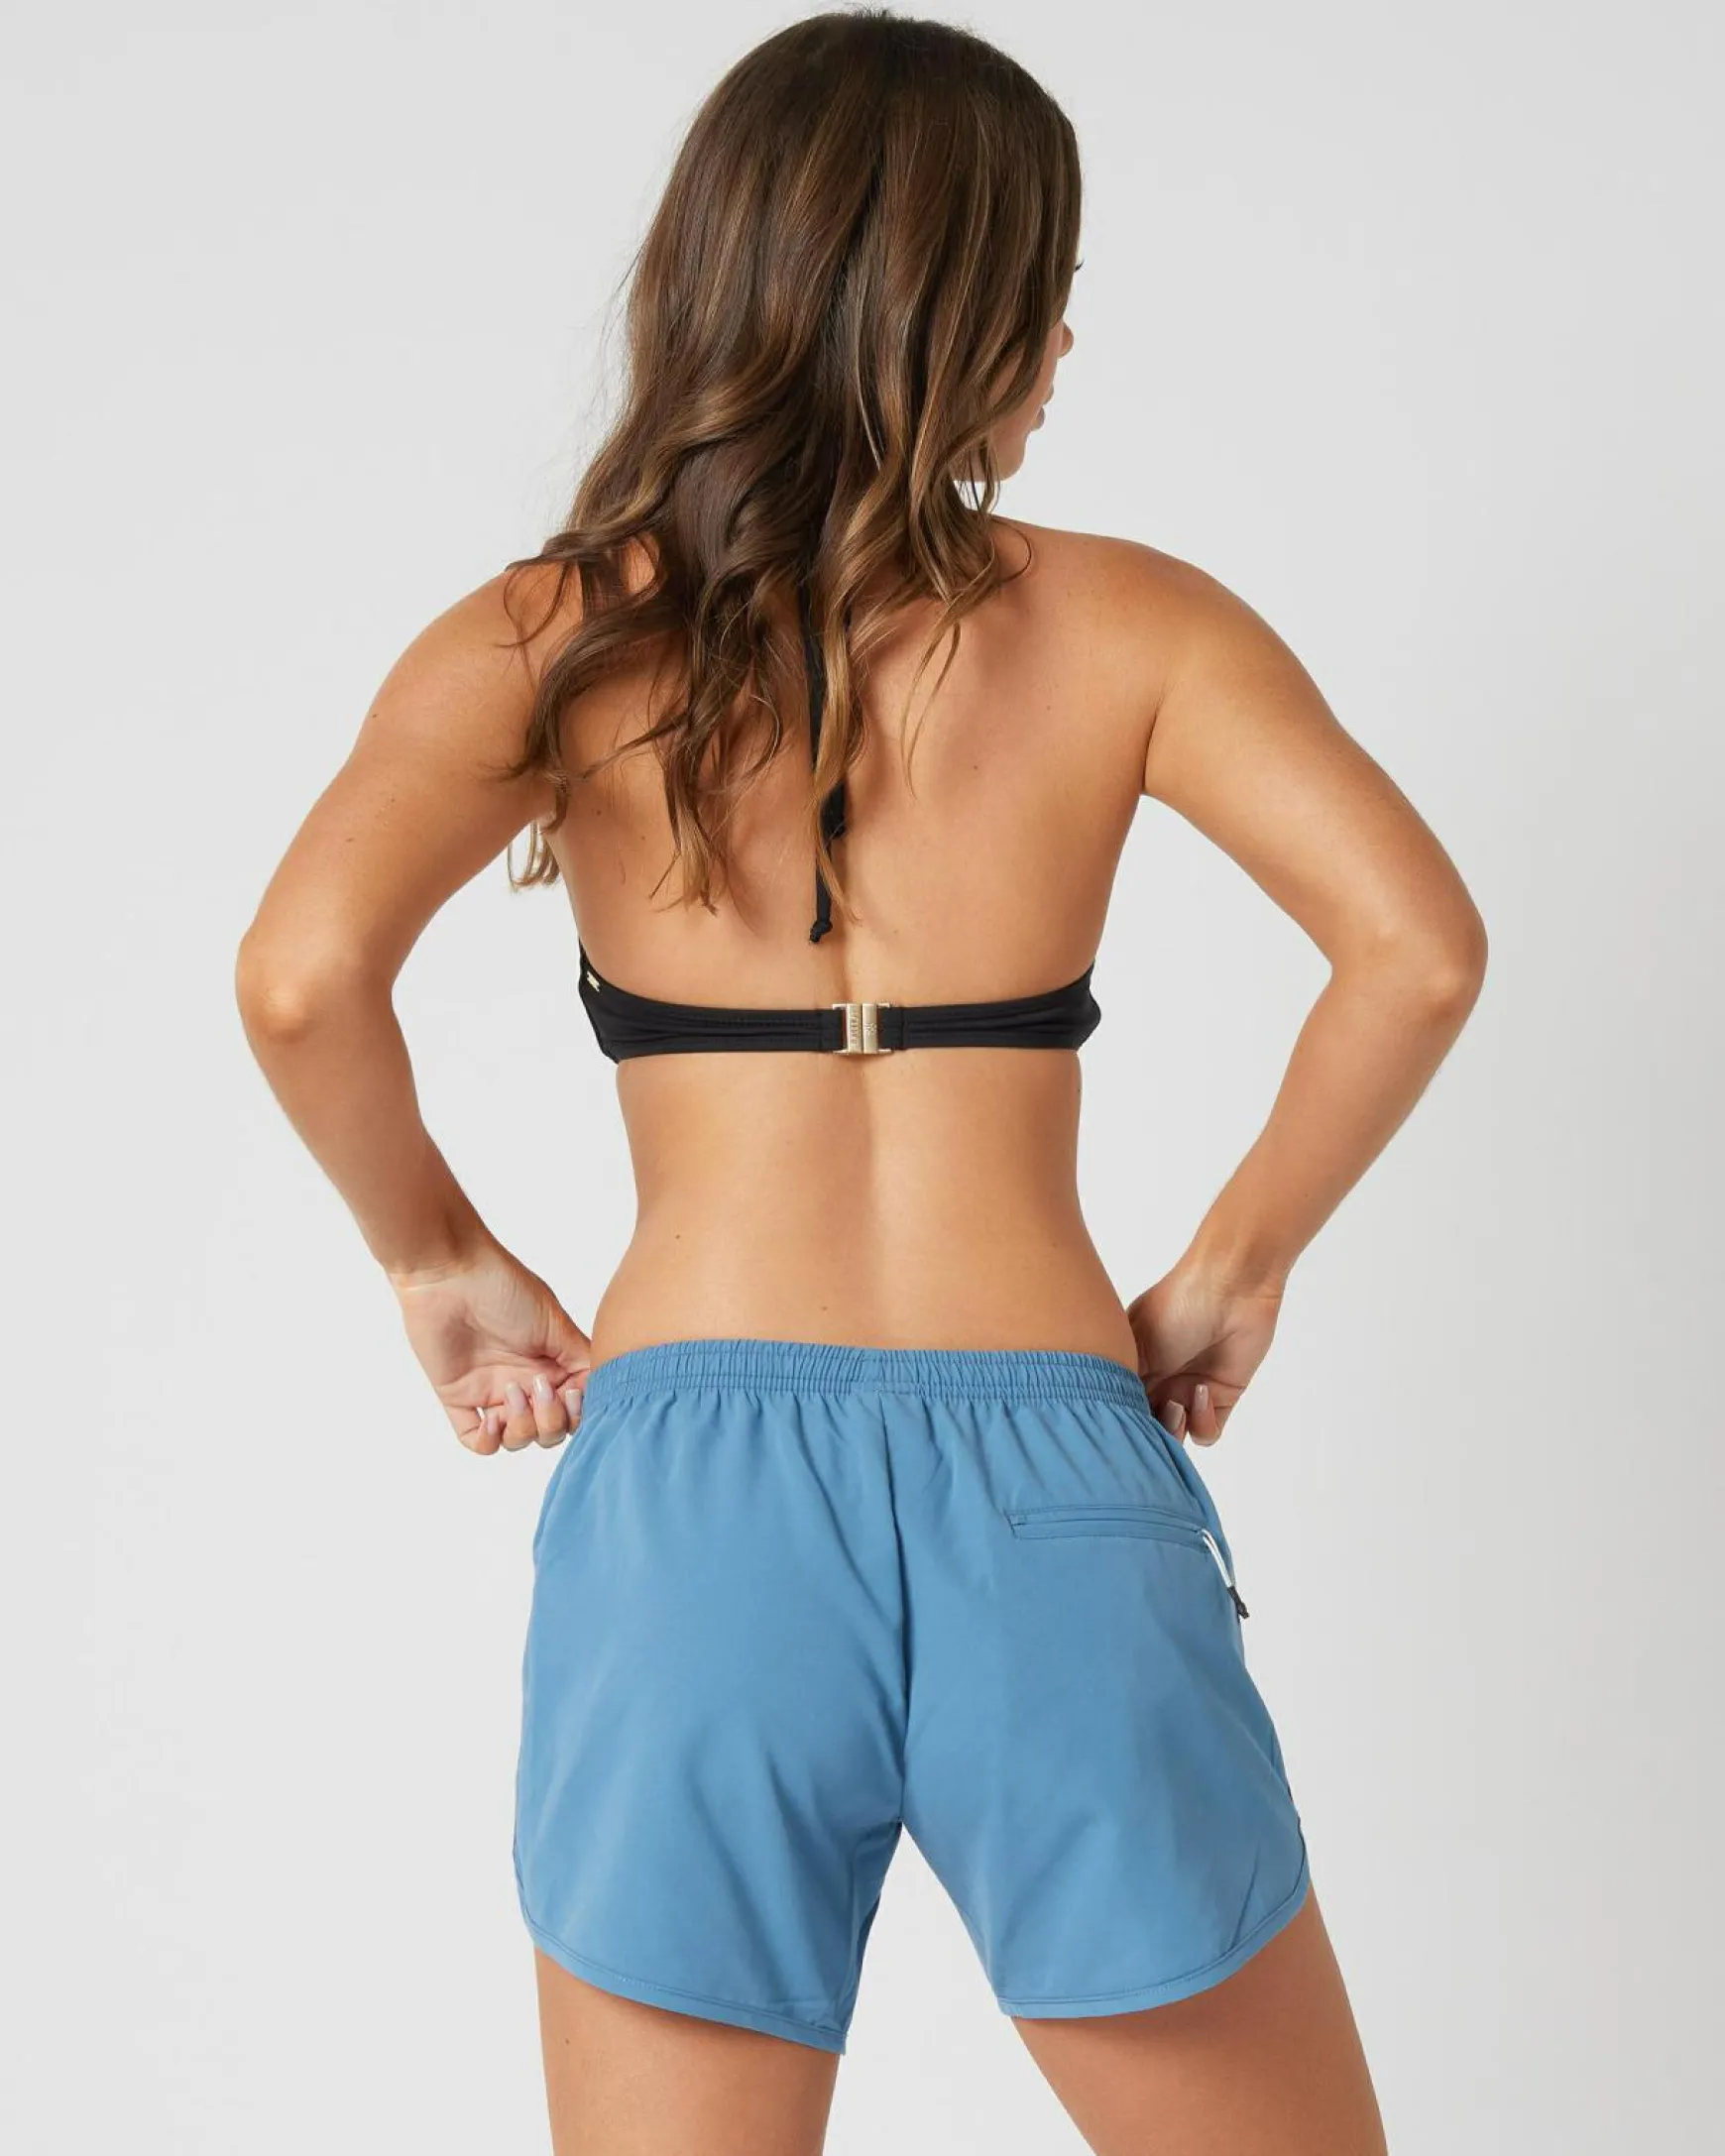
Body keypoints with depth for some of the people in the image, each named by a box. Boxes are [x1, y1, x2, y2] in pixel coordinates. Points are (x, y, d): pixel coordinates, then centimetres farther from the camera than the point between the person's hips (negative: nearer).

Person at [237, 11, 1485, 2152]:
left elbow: (303, 975, -12)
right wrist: (1234, 1270, 3)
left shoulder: (553, 638, 4)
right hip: (1052, 1491, 0)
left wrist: (439, 1260, 3)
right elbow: (1416, 947, -9)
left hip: (689, 1488, 1)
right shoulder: (1121, 624, 4)